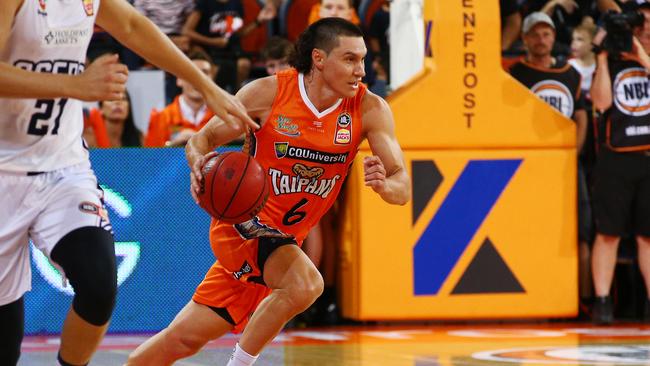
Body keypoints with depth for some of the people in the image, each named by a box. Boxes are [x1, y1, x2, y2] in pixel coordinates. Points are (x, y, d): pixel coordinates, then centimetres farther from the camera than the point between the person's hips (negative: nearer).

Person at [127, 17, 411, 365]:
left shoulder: (370, 110, -11)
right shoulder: (268, 92, -15)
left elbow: (402, 187, -14)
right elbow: (202, 139, -5)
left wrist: (384, 184, -38)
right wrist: (199, 164, -28)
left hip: (285, 238, 4)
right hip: (244, 220, -4)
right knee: (305, 284, -30)